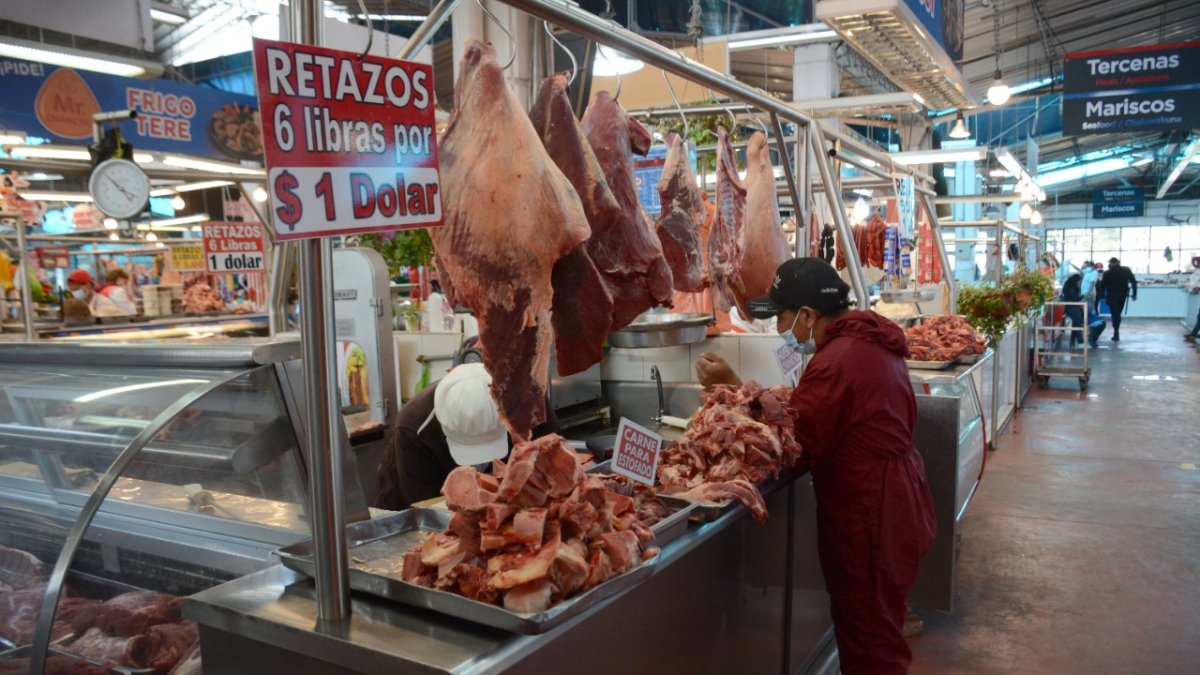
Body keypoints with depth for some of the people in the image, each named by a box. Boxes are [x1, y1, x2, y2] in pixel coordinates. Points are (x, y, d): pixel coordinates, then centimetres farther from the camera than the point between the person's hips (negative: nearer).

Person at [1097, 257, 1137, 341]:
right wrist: (1134, 294, 3)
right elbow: (1134, 282, -1)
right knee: (1118, 314, 15)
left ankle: (1116, 334, -2)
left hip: (1112, 296, -3)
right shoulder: (1126, 270, 0)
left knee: (1115, 314, 2)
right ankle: (1116, 332, 18)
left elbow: (1102, 286, -8)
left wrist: (1103, 297, 0)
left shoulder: (1107, 273, -7)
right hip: (1122, 295, 3)